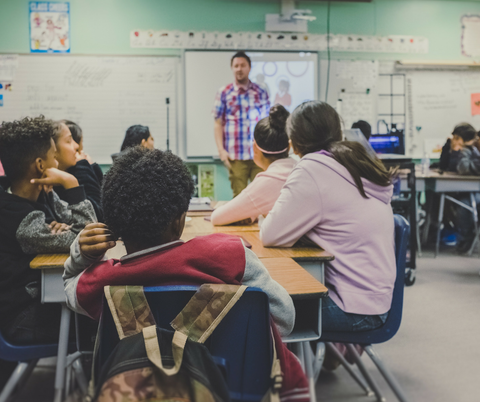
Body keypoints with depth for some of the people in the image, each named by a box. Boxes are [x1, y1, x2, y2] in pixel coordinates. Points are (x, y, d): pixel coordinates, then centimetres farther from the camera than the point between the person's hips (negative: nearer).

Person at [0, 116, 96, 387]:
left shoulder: (43, 195, -2)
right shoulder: (23, 220, -29)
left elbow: (85, 226, 3)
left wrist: (65, 227, -20)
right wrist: (71, 184, -31)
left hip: (42, 292, 8)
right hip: (25, 317, -8)